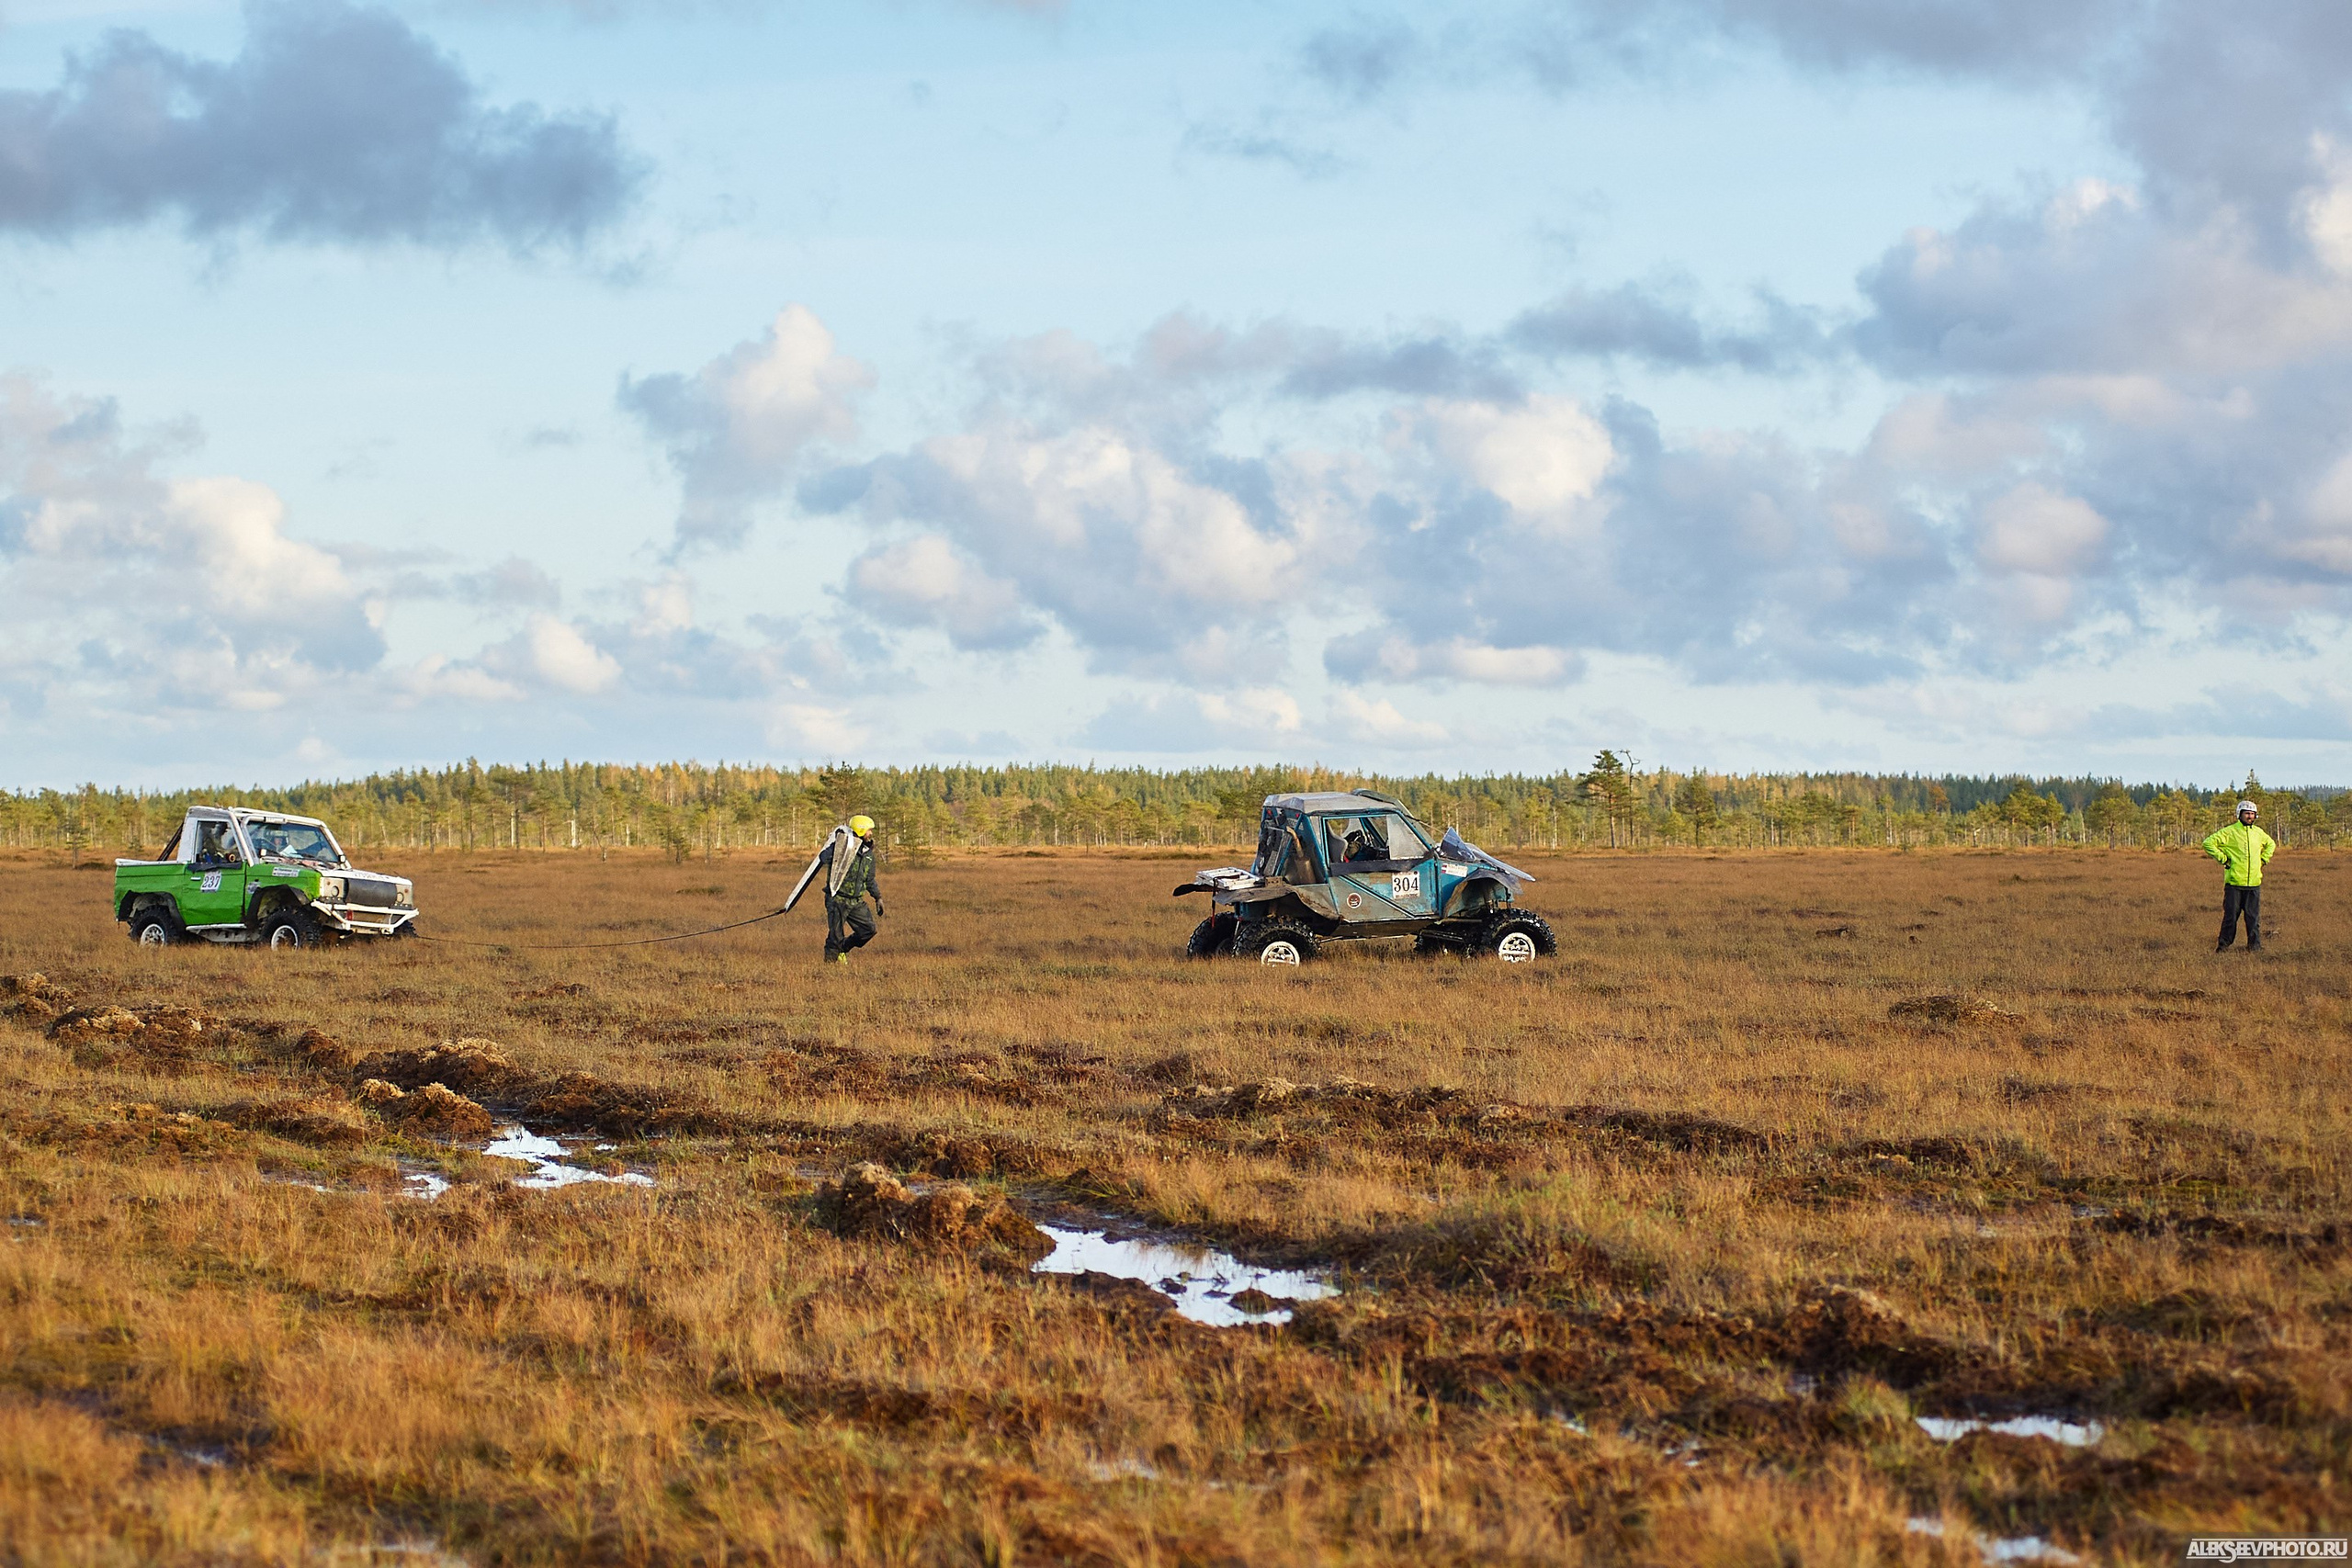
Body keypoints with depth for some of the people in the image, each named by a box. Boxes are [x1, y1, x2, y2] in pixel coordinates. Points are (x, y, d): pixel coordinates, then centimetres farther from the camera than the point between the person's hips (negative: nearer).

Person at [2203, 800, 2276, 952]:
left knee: (2253, 916, 4)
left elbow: (2270, 845, 34)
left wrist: (2263, 859, 18)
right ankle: (2224, 945, 6)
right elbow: (2209, 843, -8)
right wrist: (2223, 858, -9)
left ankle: (2255, 945, 10)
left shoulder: (2258, 833, 13)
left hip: (2254, 883, 4)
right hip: (2234, 883, -4)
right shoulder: (2230, 832, -4)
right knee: (2230, 915, -2)